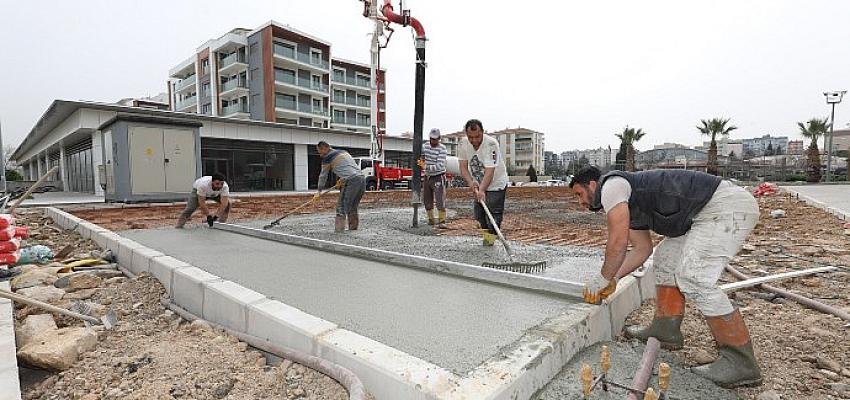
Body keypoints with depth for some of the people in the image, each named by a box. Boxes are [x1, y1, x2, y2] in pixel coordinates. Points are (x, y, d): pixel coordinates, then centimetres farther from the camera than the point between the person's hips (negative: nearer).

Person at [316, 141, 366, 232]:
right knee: (353, 208, 18)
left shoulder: (327, 158, 6)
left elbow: (323, 176, 15)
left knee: (341, 207, -3)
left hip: (351, 181, -8)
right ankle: (353, 229, 22)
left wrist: (319, 192, 25)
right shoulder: (344, 152, 26)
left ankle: (339, 231, -6)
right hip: (362, 179, 8)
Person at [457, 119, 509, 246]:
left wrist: (482, 190, -43)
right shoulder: (463, 144, -12)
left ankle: (490, 237, 7)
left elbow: (490, 171, -34)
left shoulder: (491, 144, -29)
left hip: (496, 184, -5)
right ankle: (485, 233, 29)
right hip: (478, 185, 5)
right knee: (479, 213, 10)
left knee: (494, 212, -8)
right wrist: (471, 182, -28)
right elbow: (463, 167, -11)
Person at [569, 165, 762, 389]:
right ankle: (665, 330, 20)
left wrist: (604, 278, -4)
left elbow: (618, 242, -16)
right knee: (665, 257, 14)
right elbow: (642, 248, 21)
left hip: (727, 205, -11)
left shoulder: (611, 185, -10)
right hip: (710, 211, 11)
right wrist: (613, 278, 13)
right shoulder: (626, 203, 20)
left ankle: (740, 363, -4)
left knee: (693, 278, -15)